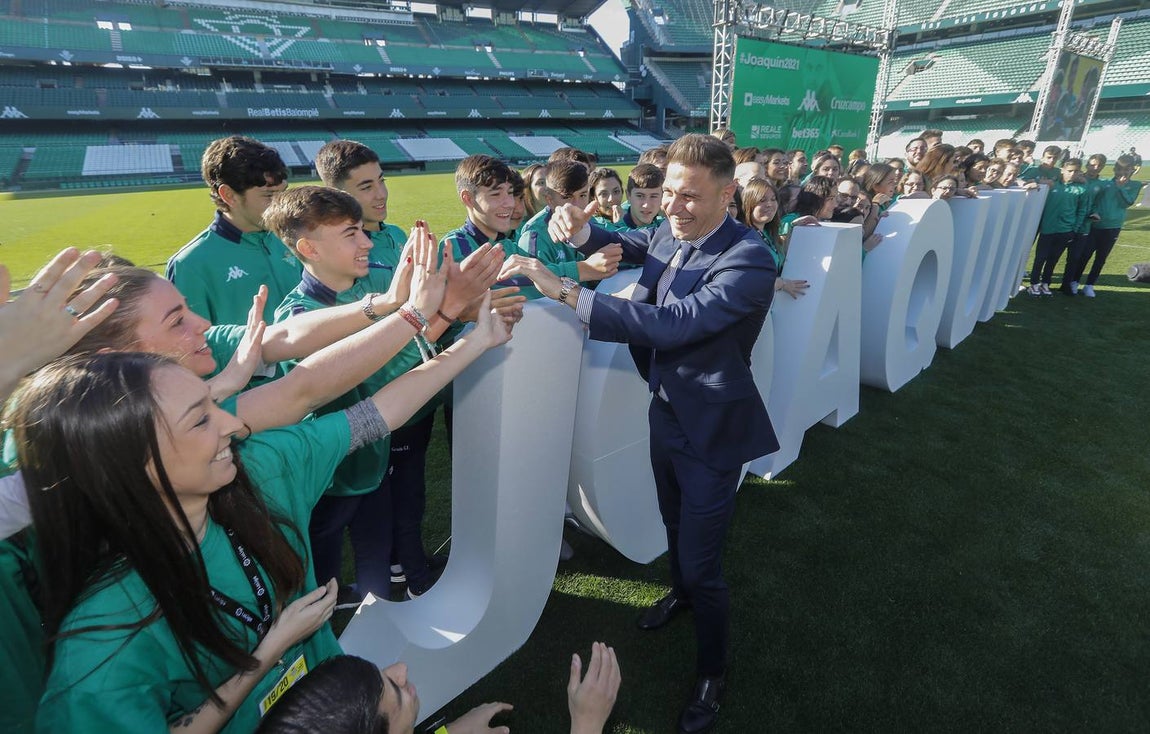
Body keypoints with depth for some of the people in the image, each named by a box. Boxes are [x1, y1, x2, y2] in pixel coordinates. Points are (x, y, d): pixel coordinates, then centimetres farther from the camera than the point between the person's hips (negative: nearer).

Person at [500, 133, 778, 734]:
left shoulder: (749, 261, -28)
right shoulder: (667, 235, -5)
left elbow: (671, 323, -38)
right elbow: (623, 244, 14)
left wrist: (564, 291, -38)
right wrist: (580, 231, -10)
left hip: (711, 428, -7)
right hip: (666, 410, 7)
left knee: (702, 563, 4)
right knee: (675, 523, 28)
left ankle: (711, 674, 31)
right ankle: (680, 593, 59)